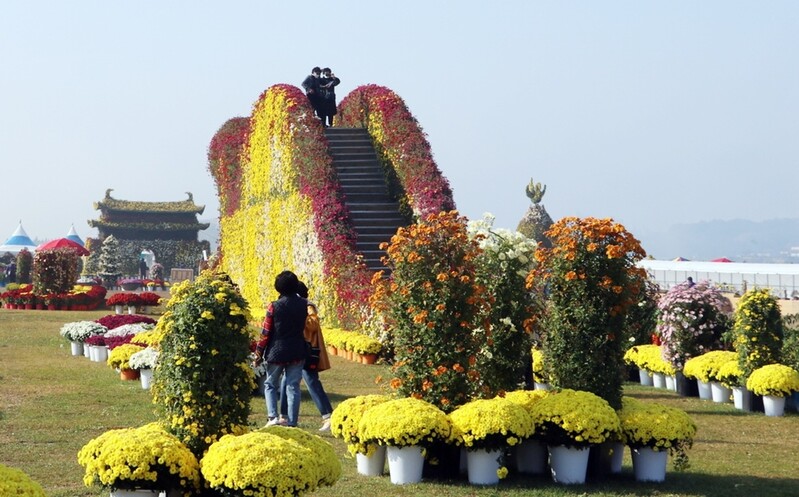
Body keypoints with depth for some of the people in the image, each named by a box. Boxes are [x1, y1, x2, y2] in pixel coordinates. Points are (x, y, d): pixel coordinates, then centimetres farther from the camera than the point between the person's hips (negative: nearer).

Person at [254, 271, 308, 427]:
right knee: (293, 387, 6)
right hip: (297, 353, 2)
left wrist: (258, 354, 0)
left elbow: (266, 333, -8)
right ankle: (292, 422, 3)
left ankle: (273, 416, -4)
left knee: (271, 385, 13)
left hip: (276, 353, -2)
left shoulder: (274, 306, -11)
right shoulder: (303, 305, -1)